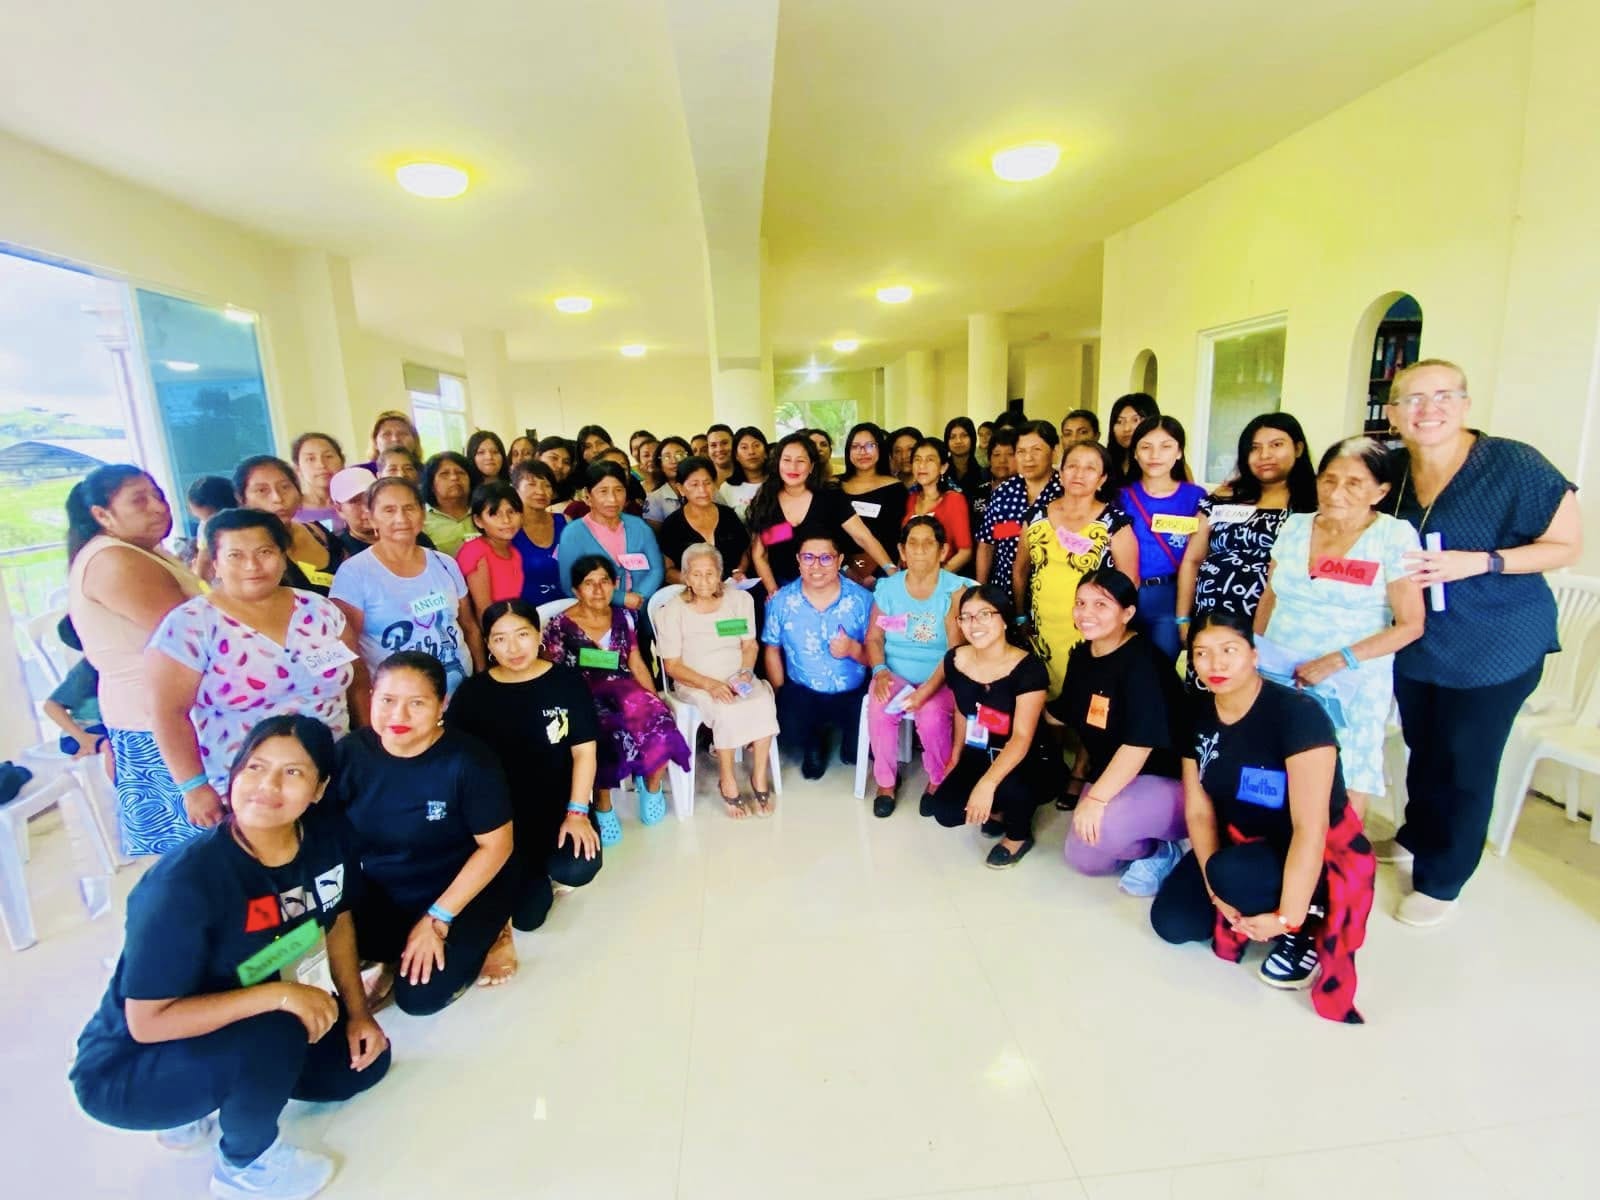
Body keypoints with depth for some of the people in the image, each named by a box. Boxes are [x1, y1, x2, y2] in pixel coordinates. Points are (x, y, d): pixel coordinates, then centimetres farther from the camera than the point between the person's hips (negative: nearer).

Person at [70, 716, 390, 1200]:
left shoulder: (323, 834, -16)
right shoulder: (183, 883, -33)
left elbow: (338, 919, 0)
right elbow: (148, 1022, -28)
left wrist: (358, 1013, -2)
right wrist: (278, 994, -33)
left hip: (228, 1029, 6)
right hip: (128, 1071, -6)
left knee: (365, 1059, 5)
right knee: (276, 1034, -32)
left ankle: (209, 1098, 19)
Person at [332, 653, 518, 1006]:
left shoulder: (469, 759, -23)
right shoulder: (350, 752, -12)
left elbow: (496, 846, -17)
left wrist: (437, 919, -17)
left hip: (464, 890, -4)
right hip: (380, 892, 4)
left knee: (419, 996, -15)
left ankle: (482, 933, 12)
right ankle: (394, 953, 8)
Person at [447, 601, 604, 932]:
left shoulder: (567, 682, -4)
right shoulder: (471, 693, -2)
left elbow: (583, 752, -3)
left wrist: (576, 812, -14)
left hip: (557, 805, 0)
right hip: (500, 812, 0)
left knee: (578, 869, -26)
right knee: (526, 914, -15)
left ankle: (540, 866, 12)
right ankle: (531, 871, 21)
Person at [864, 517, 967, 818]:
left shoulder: (955, 589, -7)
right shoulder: (887, 588, 4)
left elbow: (956, 649, -14)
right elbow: (874, 637, 4)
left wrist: (928, 688, -25)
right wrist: (880, 670, -17)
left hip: (940, 677, -2)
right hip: (895, 674, 2)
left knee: (932, 715, -30)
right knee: (879, 709, -27)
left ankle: (938, 780, 2)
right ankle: (886, 781, -1)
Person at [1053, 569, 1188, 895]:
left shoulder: (1142, 662, -24)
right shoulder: (1080, 657, 0)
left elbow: (1140, 742, -31)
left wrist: (1096, 798, -31)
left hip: (1169, 780, -8)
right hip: (1110, 778, 8)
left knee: (1100, 829, -33)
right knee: (1082, 859, 3)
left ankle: (1159, 853, -1)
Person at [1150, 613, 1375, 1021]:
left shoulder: (1298, 713, -27)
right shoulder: (1198, 714, -7)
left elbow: (1310, 829, -29)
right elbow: (1198, 810, -5)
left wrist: (1288, 917, -28)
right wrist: (1214, 886, -18)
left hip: (1321, 858, -5)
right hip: (1242, 842, 6)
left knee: (1233, 873, -35)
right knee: (1171, 922, -8)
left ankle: (1308, 927, -4)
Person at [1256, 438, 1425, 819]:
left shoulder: (1395, 536, -7)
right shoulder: (1295, 525, 6)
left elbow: (1410, 625, -9)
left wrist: (1336, 661, -17)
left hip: (1350, 685, -3)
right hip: (1279, 674, 3)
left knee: (1344, 793, -6)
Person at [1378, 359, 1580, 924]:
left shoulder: (1514, 464, -16)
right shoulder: (1391, 471, -2)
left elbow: (1568, 546, -11)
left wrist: (1479, 563, -25)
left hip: (1495, 649, -4)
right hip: (1415, 643, 4)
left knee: (1465, 765, 8)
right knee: (1423, 748, 21)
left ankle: (1440, 879, 26)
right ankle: (1416, 836, 44)